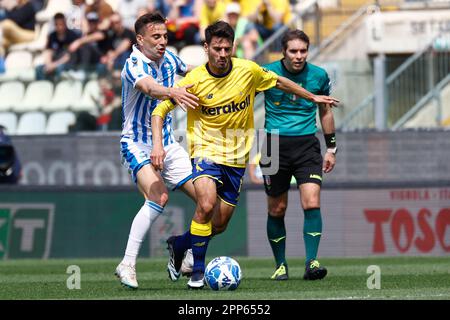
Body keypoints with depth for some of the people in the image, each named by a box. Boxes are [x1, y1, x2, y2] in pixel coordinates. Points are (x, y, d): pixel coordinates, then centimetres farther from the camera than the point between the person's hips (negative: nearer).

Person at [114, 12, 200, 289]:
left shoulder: (168, 58, 4)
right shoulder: (134, 64, -18)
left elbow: (189, 70, 29)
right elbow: (148, 87, -41)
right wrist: (172, 93, -60)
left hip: (168, 145, 7)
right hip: (138, 145, -7)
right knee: (159, 196, -31)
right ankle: (128, 264, -27)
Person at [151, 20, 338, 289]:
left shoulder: (248, 71, -7)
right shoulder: (194, 80, -14)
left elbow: (279, 82, 13)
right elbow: (160, 111, -5)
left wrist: (313, 97, 23)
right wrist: (158, 144, -20)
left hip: (237, 157, 3)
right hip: (206, 151, -3)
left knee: (219, 225, 4)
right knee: (207, 204, -28)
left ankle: (179, 244, 33)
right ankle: (197, 269, -14)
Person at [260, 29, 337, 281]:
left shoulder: (319, 76, 2)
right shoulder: (267, 73, -5)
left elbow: (325, 111, 16)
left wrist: (331, 148, 16)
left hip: (307, 145, 1)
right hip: (275, 145, -1)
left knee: (312, 203, -15)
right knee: (277, 209, 3)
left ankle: (312, 262, -13)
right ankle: (281, 265, 16)